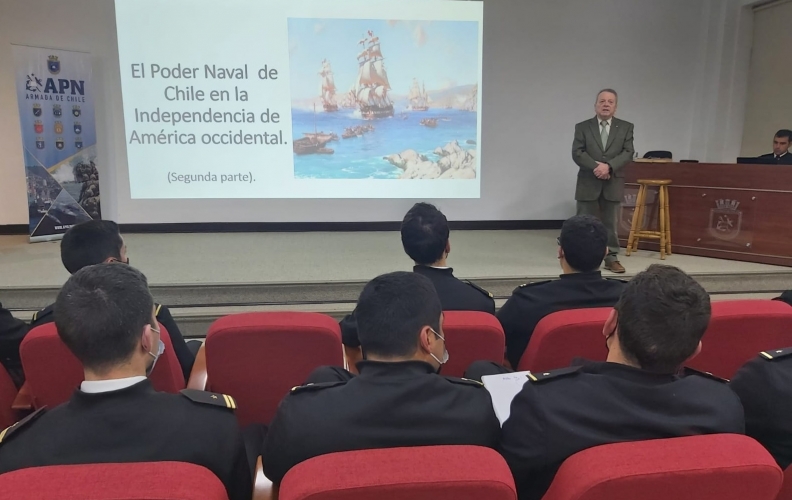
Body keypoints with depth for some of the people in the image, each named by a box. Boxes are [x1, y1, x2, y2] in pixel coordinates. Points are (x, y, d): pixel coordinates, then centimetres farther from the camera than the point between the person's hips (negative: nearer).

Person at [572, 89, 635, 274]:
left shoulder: (626, 127, 7)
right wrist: (596, 167, -18)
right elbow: (577, 153, -6)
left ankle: (612, 258, 15)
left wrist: (609, 166, -18)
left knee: (611, 223, 7)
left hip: (613, 184, 1)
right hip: (588, 183, -1)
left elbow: (628, 153, -3)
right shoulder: (582, 127, 3)